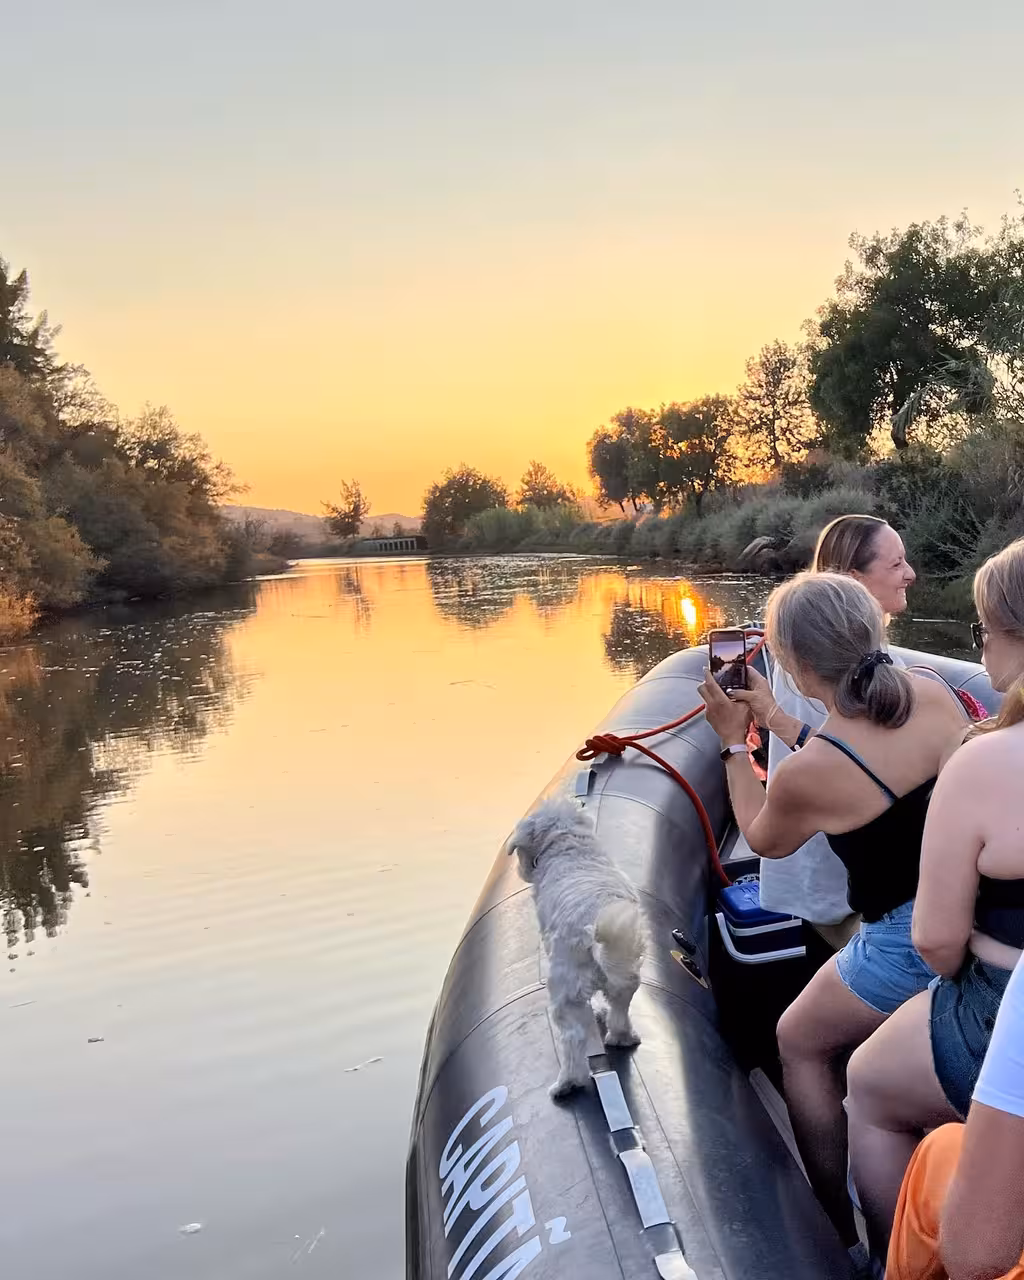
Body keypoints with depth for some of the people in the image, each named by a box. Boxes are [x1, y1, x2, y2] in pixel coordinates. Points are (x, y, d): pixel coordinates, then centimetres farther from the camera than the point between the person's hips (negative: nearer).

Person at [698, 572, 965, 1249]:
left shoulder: (803, 776, -22)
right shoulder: (933, 693, -8)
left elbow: (765, 840, 1)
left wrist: (733, 744, 7)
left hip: (908, 946, -7)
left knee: (801, 1042, 20)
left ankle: (843, 1229, 26)